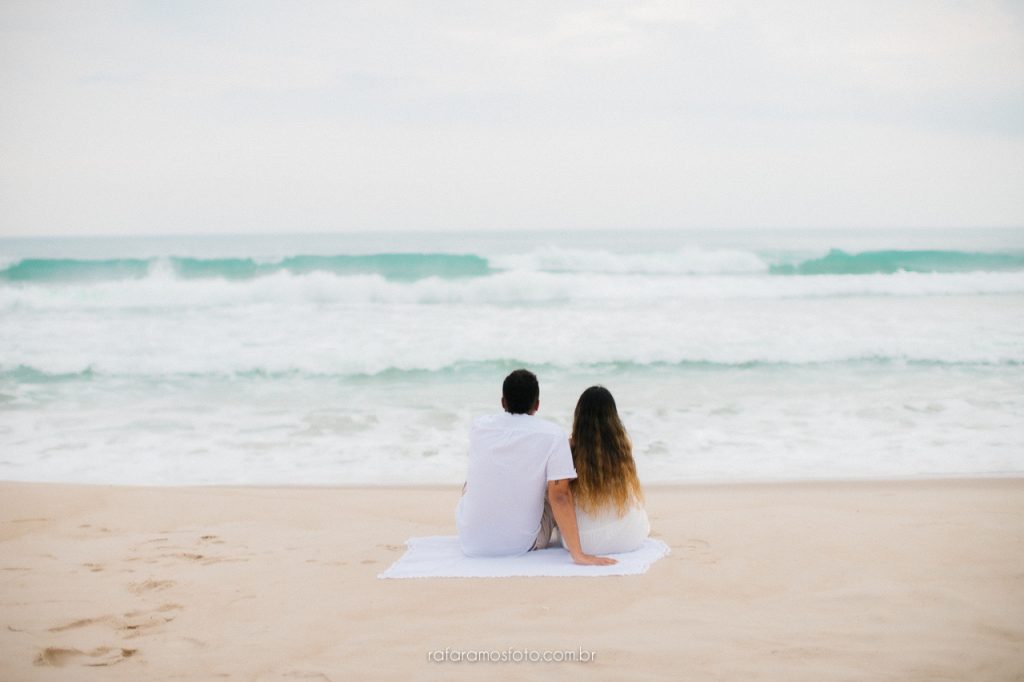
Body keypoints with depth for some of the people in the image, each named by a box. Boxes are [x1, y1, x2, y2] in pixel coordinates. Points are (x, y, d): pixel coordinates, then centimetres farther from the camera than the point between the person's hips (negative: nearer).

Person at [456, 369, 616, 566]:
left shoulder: (478, 428, -2)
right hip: (522, 545, -2)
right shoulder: (553, 435, -12)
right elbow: (559, 496, -20)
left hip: (471, 544, 2)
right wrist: (577, 554, -19)